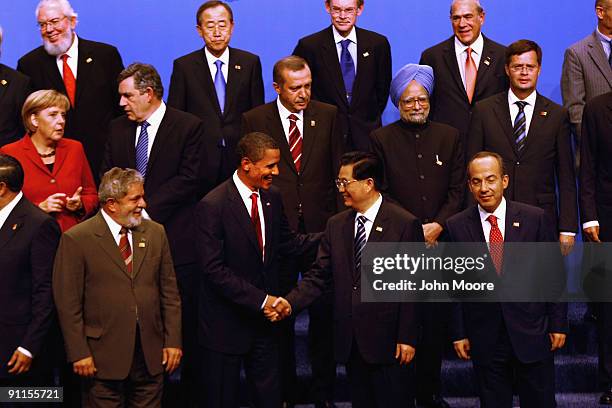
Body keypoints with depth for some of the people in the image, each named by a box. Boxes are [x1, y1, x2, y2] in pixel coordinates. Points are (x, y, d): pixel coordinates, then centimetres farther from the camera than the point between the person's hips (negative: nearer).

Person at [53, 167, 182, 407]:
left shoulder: (155, 233, 8)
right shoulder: (76, 240, -6)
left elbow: (169, 292, 10)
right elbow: (68, 303, -7)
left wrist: (173, 341, 5)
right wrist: (79, 353, -10)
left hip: (151, 353, 4)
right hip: (103, 357, -4)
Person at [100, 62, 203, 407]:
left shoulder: (189, 126, -4)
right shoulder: (118, 128, 13)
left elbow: (188, 179, -10)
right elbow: (108, 175, 12)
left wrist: (148, 210, -15)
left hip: (176, 238, -4)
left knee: (185, 322, 2)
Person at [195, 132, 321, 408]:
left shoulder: (272, 198, 3)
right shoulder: (212, 206, -18)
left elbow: (287, 242, 12)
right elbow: (214, 269, -21)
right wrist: (261, 300, -23)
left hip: (264, 318, 6)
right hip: (226, 322, -6)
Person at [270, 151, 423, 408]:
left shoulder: (405, 224, -7)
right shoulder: (336, 225, 9)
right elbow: (319, 275, 5)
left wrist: (407, 338, -10)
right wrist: (290, 303, -12)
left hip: (386, 340, -5)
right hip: (349, 341, 5)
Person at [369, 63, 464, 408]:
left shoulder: (450, 137, 11)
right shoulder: (381, 139, 5)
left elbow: (458, 190, 7)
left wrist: (437, 225, -8)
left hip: (440, 242, 2)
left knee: (436, 319, 3)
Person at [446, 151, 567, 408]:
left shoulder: (535, 218, -4)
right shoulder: (456, 227, -2)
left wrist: (558, 324, 0)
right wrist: (459, 333, 2)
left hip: (532, 332, 0)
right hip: (484, 337, 1)